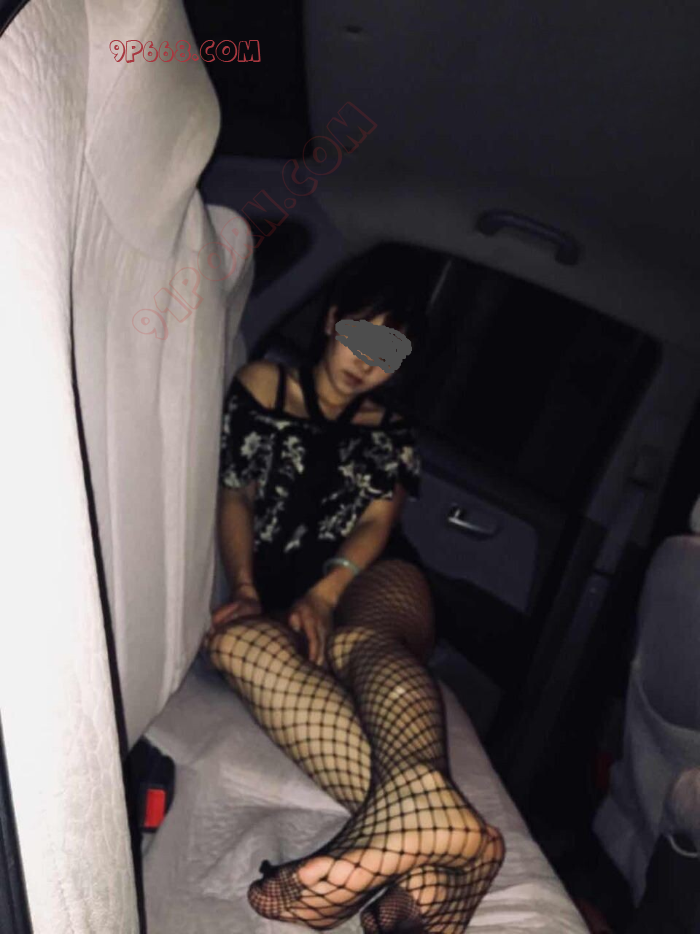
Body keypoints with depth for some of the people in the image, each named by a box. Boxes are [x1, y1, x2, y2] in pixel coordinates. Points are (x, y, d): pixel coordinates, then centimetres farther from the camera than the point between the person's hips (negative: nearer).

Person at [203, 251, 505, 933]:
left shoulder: (391, 435, 22)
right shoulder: (260, 389, 19)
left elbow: (377, 523, 6)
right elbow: (234, 495, 10)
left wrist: (325, 595, -14)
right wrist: (245, 590, -7)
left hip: (371, 582, 1)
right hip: (277, 593, -1)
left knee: (364, 643, -37)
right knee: (238, 640, -37)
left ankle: (409, 815, -68)